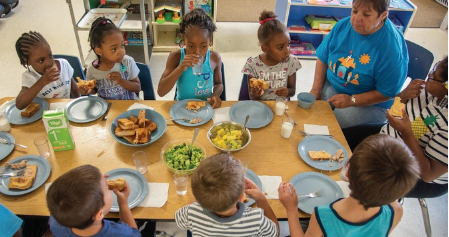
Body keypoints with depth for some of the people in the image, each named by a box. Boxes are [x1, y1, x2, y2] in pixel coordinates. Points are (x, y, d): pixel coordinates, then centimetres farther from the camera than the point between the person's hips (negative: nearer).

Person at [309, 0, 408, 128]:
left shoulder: (392, 47, -23)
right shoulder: (343, 25, -8)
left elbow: (387, 93, -19)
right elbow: (322, 59, 2)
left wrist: (352, 100, -26)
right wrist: (316, 89, -9)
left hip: (370, 103, -5)